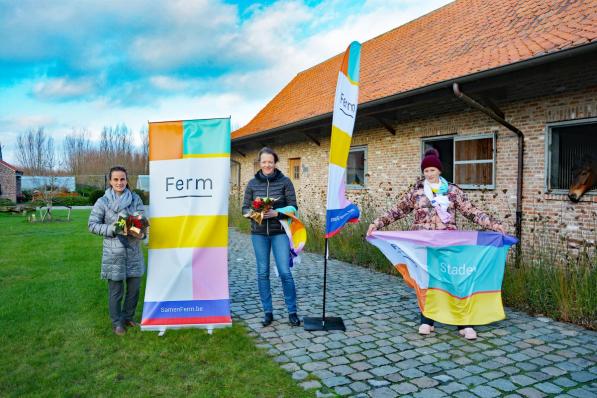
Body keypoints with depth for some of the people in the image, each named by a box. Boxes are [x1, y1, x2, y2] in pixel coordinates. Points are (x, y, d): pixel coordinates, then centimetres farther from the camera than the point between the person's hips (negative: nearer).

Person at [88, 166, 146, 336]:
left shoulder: (136, 199, 1)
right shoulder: (102, 202, -5)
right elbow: (92, 225, -2)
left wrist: (142, 233, -18)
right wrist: (111, 229, -17)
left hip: (134, 251, 3)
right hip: (113, 252, -3)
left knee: (134, 288, 13)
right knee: (115, 290, 8)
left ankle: (128, 317, 35)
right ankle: (117, 322, 27)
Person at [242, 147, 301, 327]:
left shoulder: (285, 181, -4)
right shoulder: (252, 183, 3)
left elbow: (293, 207, -5)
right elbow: (245, 208, 6)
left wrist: (276, 213, -20)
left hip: (279, 233, -2)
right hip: (259, 234, 2)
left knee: (285, 272, -3)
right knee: (263, 273, 8)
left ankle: (292, 311, 14)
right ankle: (268, 312, 21)